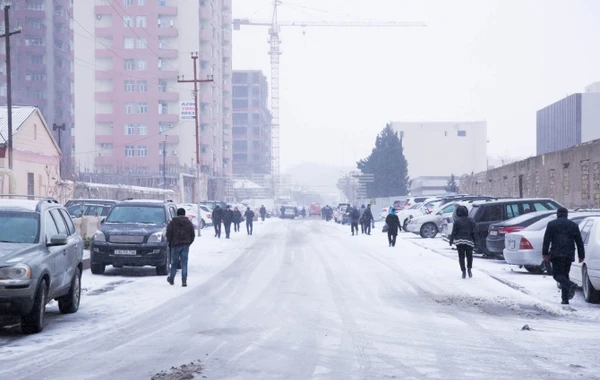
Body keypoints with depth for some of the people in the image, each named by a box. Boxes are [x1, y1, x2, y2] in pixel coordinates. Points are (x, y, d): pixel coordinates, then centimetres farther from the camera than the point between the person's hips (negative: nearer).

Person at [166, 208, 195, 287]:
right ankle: (184, 280, -8)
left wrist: (170, 242, 9)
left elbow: (168, 234, -5)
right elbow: (193, 235, 6)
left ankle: (171, 279, 22)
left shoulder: (172, 222, -2)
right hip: (186, 245, 2)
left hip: (175, 245, -2)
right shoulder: (189, 222, 6)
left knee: (174, 263, 10)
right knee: (184, 263, 1)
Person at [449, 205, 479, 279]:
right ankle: (469, 269, 8)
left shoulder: (457, 221, -4)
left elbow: (454, 232, -3)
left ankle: (463, 271, -1)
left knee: (461, 256, 5)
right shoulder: (471, 221, 1)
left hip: (459, 241, -1)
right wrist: (476, 240, 6)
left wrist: (451, 241, 5)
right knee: (469, 256, 17)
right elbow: (475, 231, 0)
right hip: (469, 241, 1)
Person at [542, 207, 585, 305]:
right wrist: (581, 255, 14)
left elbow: (546, 240, -3)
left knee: (557, 274, -1)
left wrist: (545, 253, -1)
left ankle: (570, 285, -31)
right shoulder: (573, 225, 12)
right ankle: (565, 299, 6)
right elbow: (579, 242, 11)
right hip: (569, 255, 3)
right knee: (565, 274, 12)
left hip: (556, 254, -3)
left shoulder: (551, 224, 4)